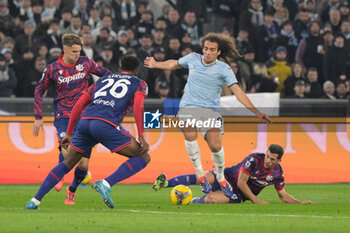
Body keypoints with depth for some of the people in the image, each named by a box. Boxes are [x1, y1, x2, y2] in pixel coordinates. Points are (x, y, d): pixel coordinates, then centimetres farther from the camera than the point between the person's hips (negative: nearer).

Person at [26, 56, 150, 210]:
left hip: (85, 122, 5)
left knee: (67, 164, 22)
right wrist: (141, 136, -4)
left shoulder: (102, 80, 32)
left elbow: (79, 105, 26)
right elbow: (138, 106, -1)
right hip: (106, 124, -5)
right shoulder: (139, 84, 20)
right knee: (143, 158, 5)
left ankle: (35, 201, 14)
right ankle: (106, 184, -14)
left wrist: (69, 133, 30)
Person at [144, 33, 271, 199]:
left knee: (215, 146, -15)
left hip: (210, 110, -1)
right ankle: (200, 174, -11)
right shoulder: (193, 59, 7)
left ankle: (221, 178, 14)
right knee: (190, 136, -28)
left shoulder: (224, 69, -3)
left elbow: (238, 93, -8)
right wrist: (156, 65, 33)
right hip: (188, 107, 1)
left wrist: (257, 113, -16)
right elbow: (175, 64, 30)